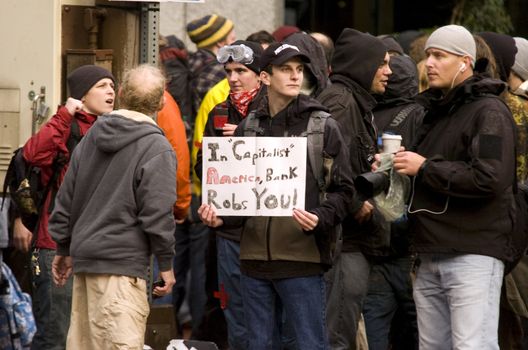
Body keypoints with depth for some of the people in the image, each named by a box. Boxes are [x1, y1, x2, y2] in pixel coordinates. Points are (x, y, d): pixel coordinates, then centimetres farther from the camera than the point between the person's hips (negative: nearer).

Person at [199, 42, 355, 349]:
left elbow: (343, 189, -1)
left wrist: (321, 218, -20)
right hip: (255, 257, 4)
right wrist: (220, 216, -1)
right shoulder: (248, 128, 12)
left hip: (302, 256, -4)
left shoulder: (322, 126, 1)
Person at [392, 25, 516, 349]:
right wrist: (399, 166, 12)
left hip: (474, 255, -9)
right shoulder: (436, 111, 20)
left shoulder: (489, 112, -8)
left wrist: (425, 167, -13)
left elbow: (488, 179, -21)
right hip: (432, 257, 9)